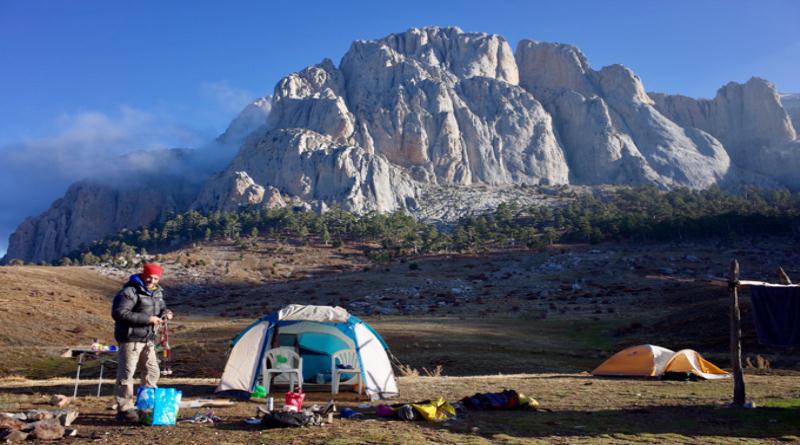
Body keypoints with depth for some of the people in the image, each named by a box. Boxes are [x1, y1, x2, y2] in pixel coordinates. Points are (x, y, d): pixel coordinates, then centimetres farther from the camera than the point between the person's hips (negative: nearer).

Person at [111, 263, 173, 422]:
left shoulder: (157, 292, 10)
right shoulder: (130, 292, -17)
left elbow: (161, 306, 26)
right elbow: (119, 313, -24)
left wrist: (165, 312, -1)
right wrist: (147, 319, -25)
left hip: (148, 338, 9)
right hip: (131, 338, -9)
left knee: (152, 371, 14)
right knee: (126, 373, -5)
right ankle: (124, 409, 3)